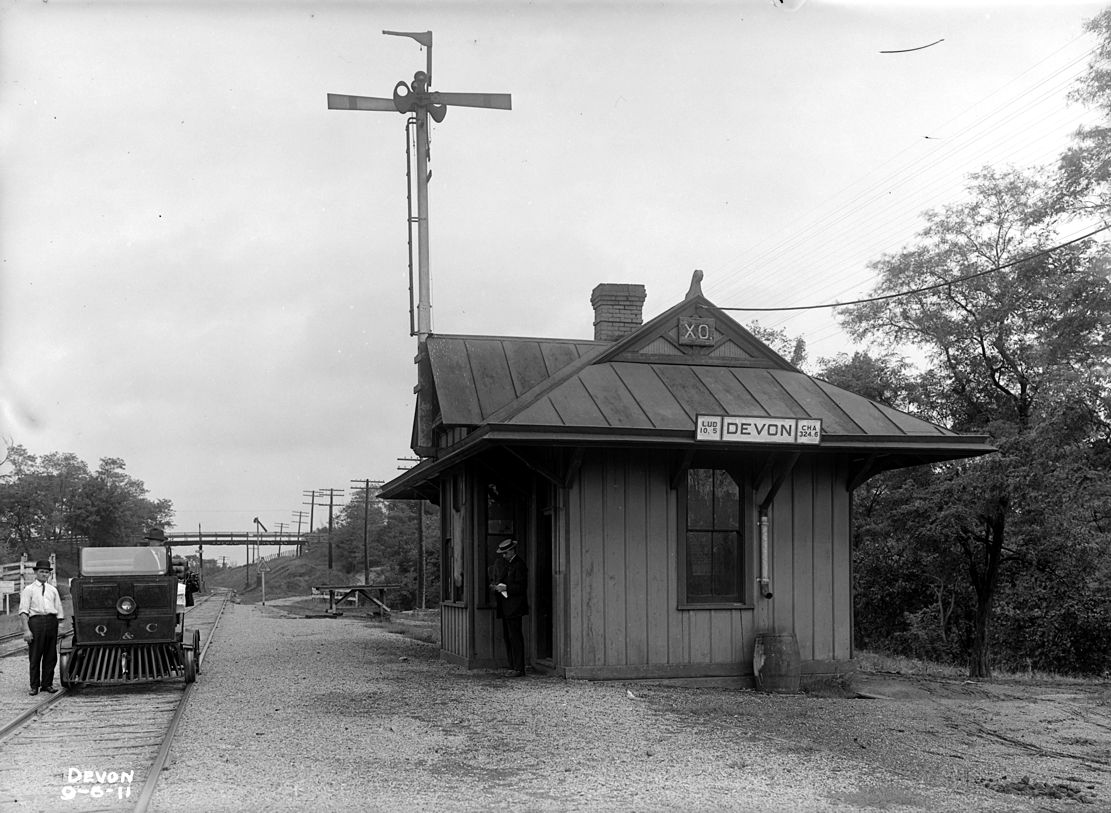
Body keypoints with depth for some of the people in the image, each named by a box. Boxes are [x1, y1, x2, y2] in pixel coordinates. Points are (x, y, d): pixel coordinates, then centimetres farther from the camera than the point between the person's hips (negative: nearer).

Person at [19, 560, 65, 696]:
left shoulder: (53, 590, 17)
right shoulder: (29, 590, 5)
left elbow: (59, 611, 18)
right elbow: (23, 611, -2)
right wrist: (26, 630, -11)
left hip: (52, 621, 4)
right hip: (36, 620, -3)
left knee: (51, 655, 4)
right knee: (35, 655, -1)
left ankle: (47, 684, 14)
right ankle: (34, 686, 6)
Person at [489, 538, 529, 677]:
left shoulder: (519, 565, -9)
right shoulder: (499, 563, 14)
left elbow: (522, 586, -13)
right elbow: (493, 577, 24)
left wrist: (505, 588, -19)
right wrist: (494, 586, 2)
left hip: (514, 606, -8)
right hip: (503, 607, 8)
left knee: (515, 636, -9)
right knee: (506, 636, 9)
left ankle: (519, 669, -8)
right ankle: (512, 666, 15)